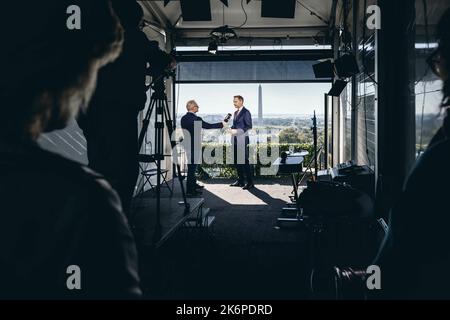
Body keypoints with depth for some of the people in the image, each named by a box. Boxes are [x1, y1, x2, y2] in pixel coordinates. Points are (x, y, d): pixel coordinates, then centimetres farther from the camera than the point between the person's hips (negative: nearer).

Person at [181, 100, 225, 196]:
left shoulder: (183, 118, 5)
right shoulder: (196, 119, -18)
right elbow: (209, 126, -11)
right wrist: (221, 124, 2)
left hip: (186, 145, 8)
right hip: (194, 146, -8)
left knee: (192, 166, 21)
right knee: (192, 167, -3)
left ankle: (194, 185, 35)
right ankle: (189, 190, 1)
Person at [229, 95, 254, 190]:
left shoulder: (246, 112, -8)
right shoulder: (236, 112, 18)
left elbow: (249, 126, -15)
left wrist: (237, 131, -21)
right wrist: (231, 128, 1)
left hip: (242, 140, -8)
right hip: (235, 140, 8)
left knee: (245, 161, -7)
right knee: (237, 161, 11)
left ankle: (250, 182, -2)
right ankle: (240, 181, 20)